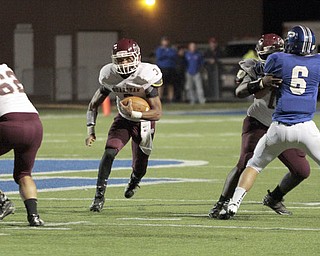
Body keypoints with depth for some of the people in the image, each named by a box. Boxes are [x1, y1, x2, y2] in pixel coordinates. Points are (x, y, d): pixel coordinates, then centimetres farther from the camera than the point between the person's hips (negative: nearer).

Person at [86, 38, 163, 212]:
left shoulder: (146, 76, -29)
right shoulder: (109, 76, -18)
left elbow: (157, 113, -29)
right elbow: (94, 104, -5)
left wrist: (134, 114, -43)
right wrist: (91, 130, -15)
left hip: (144, 121, -2)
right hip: (123, 119, 2)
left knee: (139, 168, 7)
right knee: (109, 153, -22)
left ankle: (133, 181, 46)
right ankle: (99, 196, -15)